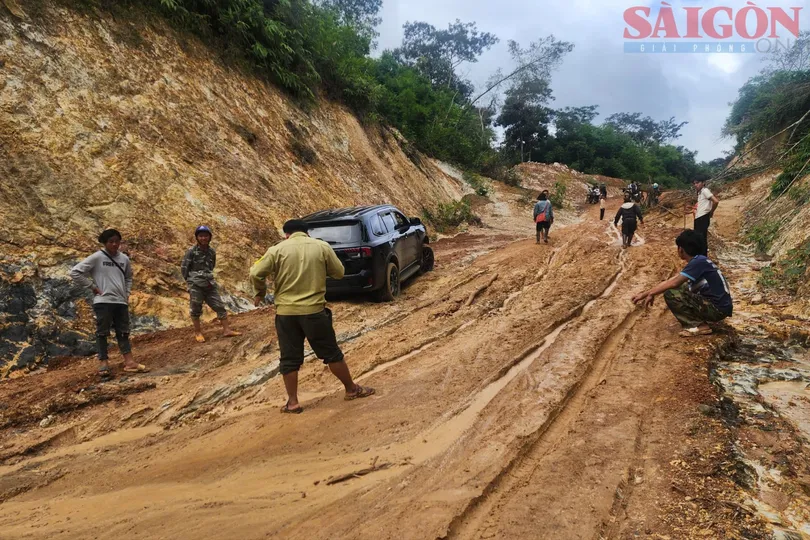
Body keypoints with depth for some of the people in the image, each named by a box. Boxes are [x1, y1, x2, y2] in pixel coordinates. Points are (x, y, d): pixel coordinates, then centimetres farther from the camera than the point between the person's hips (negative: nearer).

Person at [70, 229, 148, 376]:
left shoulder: (124, 259, 8)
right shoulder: (97, 257, -6)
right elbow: (75, 272, -7)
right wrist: (92, 287, -8)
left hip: (121, 302, 5)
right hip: (103, 301, -5)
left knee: (123, 332, 7)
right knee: (102, 332, 2)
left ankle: (129, 362, 8)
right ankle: (104, 362, 8)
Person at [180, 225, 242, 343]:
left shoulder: (212, 251, 8)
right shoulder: (191, 251, -6)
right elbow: (184, 268, -2)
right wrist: (191, 282, 0)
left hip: (209, 284, 4)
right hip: (196, 285, -4)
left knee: (220, 306, 0)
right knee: (195, 309, 5)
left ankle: (226, 330, 2)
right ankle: (197, 332, 19)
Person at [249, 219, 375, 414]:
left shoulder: (277, 249, 0)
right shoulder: (322, 246, 2)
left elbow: (255, 274, -5)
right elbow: (339, 273, 8)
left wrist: (260, 293, 12)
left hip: (286, 312, 0)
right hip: (314, 310, 0)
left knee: (290, 359, 11)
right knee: (331, 353, 12)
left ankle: (293, 402, 15)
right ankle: (352, 389, 23)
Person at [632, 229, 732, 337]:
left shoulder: (699, 262, -17)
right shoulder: (699, 261, 11)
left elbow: (673, 283, -23)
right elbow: (670, 281, 13)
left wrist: (651, 293, -10)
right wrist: (645, 293, 10)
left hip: (718, 309, -9)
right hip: (713, 304, 9)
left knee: (670, 294, -16)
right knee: (681, 288, 19)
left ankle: (699, 326, -11)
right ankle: (699, 321, 9)